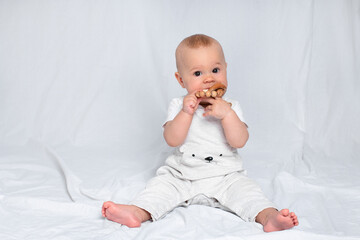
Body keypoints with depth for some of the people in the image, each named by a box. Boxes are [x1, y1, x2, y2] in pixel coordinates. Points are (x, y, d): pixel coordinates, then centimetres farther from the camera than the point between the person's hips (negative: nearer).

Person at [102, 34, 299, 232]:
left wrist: (227, 114, -24)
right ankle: (137, 212, -35)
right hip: (182, 176, 1)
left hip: (225, 177, 0)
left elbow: (239, 142, -11)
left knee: (245, 189, -24)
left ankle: (269, 217, -37)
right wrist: (186, 113, -24)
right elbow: (172, 140, -12)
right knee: (161, 184, -19)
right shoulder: (179, 106, 0)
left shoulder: (230, 107, 2)